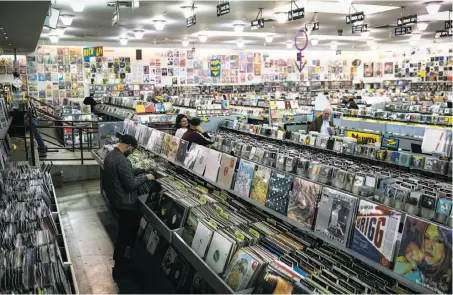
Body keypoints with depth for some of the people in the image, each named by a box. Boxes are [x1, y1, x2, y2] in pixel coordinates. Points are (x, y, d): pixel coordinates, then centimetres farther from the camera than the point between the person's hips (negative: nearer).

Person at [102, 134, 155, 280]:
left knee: (124, 231, 27)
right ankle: (119, 271, 16)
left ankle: (119, 258, 43)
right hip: (125, 203, -10)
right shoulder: (122, 161, -28)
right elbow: (131, 185, -26)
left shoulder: (110, 155, 4)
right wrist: (146, 177, -13)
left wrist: (142, 170, 10)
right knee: (126, 234, 4)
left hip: (115, 199, 10)